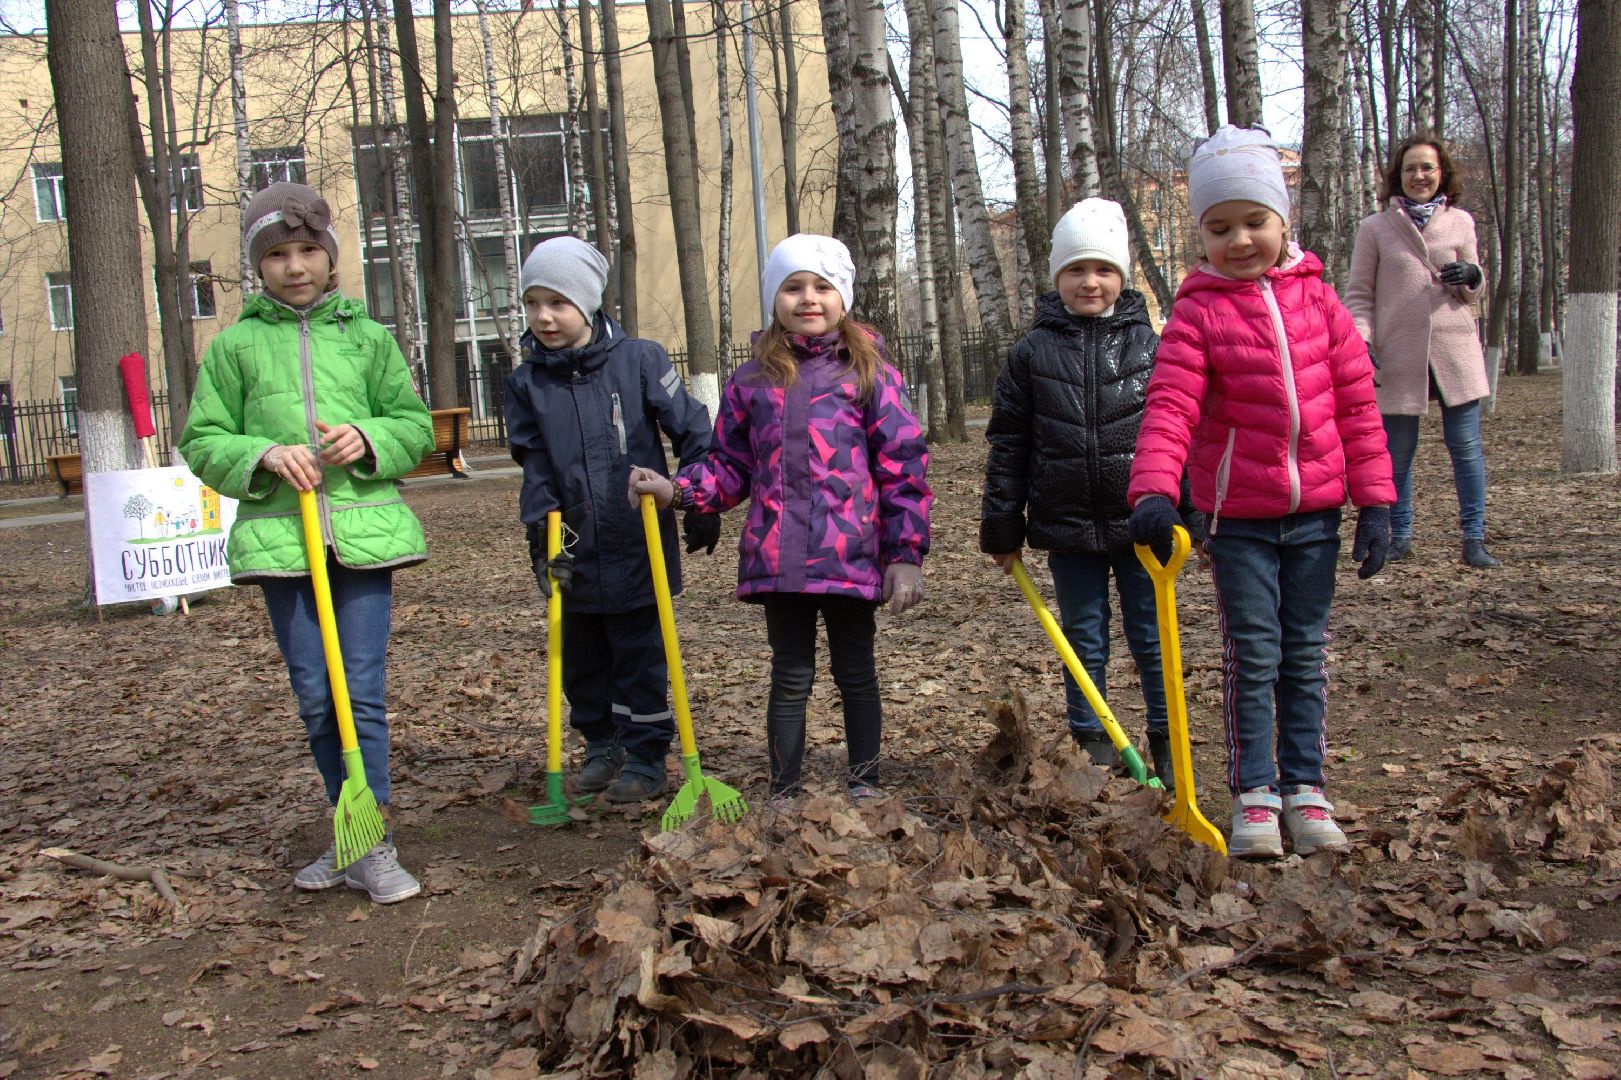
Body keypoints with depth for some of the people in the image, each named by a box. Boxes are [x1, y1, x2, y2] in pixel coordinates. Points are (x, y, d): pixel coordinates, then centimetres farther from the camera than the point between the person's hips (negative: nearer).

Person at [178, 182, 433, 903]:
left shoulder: (368, 339, 9)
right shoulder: (234, 346, 7)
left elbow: (416, 427, 11)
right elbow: (202, 443, 7)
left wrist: (369, 439, -9)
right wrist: (265, 455, -11)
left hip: (365, 531, -1)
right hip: (279, 538, 1)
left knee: (362, 692, -4)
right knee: (316, 699, 7)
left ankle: (372, 846, 3)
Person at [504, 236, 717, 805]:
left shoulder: (639, 359, -6)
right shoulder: (526, 382, 2)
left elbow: (691, 430, -2)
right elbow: (534, 465, 2)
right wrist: (542, 529, -10)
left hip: (638, 546, -4)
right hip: (574, 551, 4)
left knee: (640, 656, 4)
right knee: (582, 657, 15)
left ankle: (646, 757, 17)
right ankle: (602, 745, 33)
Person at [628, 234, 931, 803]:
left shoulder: (869, 372, 0)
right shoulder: (750, 381, 8)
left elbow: (904, 466, -1)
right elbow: (731, 467, 13)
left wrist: (906, 554, -6)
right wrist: (676, 490, -5)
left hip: (852, 556, -2)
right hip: (778, 559, 2)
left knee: (856, 672, 12)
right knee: (790, 677, 11)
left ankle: (866, 785, 26)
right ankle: (782, 794, 23)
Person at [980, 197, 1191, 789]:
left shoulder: (1149, 345, 2)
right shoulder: (1032, 352, 1)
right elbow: (1007, 444, 3)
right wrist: (1001, 529, 2)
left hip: (1141, 521, 0)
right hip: (1068, 526, 0)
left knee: (1153, 638, 8)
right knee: (1084, 641, 11)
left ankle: (1167, 742, 23)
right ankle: (1092, 744, 24)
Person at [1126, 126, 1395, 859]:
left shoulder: (1316, 299, 5)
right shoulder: (1198, 311, -5)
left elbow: (1357, 403, 6)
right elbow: (1170, 406, -16)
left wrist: (1375, 500, 2)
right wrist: (1154, 490, -32)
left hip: (1315, 511, 3)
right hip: (1238, 517, -3)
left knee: (1305, 654, 11)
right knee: (1252, 656, 2)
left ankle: (1305, 788, 23)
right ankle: (1254, 793, 14)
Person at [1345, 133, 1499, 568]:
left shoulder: (1460, 222, 10)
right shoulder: (1374, 228, 4)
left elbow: (1473, 291, 18)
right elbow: (1359, 295, 4)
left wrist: (1471, 277, -6)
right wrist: (1362, 342, -11)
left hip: (1454, 350, 2)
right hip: (1398, 355, -1)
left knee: (1466, 446, 1)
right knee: (1397, 451, 4)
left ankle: (1474, 540, 8)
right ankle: (1400, 536, 17)